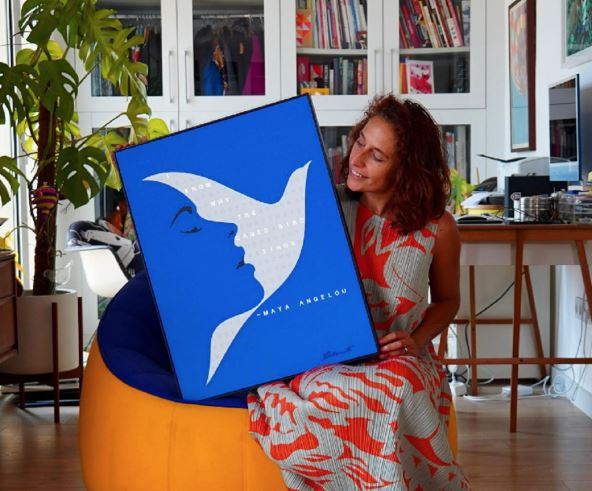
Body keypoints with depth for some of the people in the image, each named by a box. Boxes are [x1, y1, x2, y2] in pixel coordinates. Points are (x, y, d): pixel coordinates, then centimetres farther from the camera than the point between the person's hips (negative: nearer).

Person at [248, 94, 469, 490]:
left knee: (392, 388, -37)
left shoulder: (437, 228, 1)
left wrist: (417, 339, -4)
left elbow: (447, 300, 16)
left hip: (399, 362, 0)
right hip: (324, 358, 1)